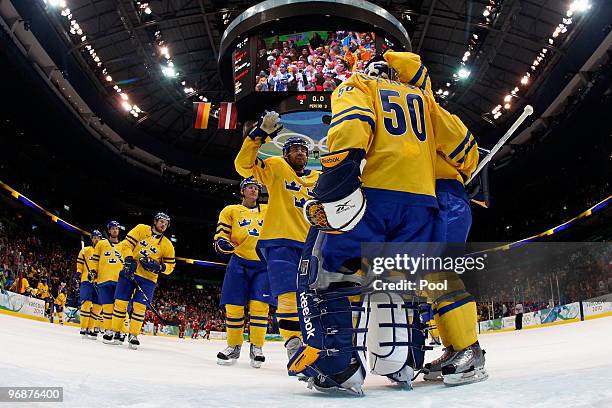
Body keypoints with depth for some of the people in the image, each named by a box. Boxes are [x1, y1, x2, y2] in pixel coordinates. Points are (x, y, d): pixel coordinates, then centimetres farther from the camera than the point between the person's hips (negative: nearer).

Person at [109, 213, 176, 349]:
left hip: (148, 278, 0)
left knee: (139, 306, -7)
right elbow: (127, 243, -2)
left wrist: (158, 267, -15)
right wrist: (129, 260, -16)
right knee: (120, 302, -1)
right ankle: (115, 331, 13)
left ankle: (133, 335, 4)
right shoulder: (141, 229, 4)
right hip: (129, 272, 0)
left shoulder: (167, 245, 5)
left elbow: (170, 266, 5)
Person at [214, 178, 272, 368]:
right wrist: (222, 243, -16)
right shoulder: (230, 211, 11)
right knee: (233, 307, -3)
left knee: (259, 306, -9)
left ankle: (257, 347, 5)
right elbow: (221, 235, 5)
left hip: (263, 265, 1)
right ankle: (233, 347, 14)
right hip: (239, 263, 0)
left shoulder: (268, 210, 16)